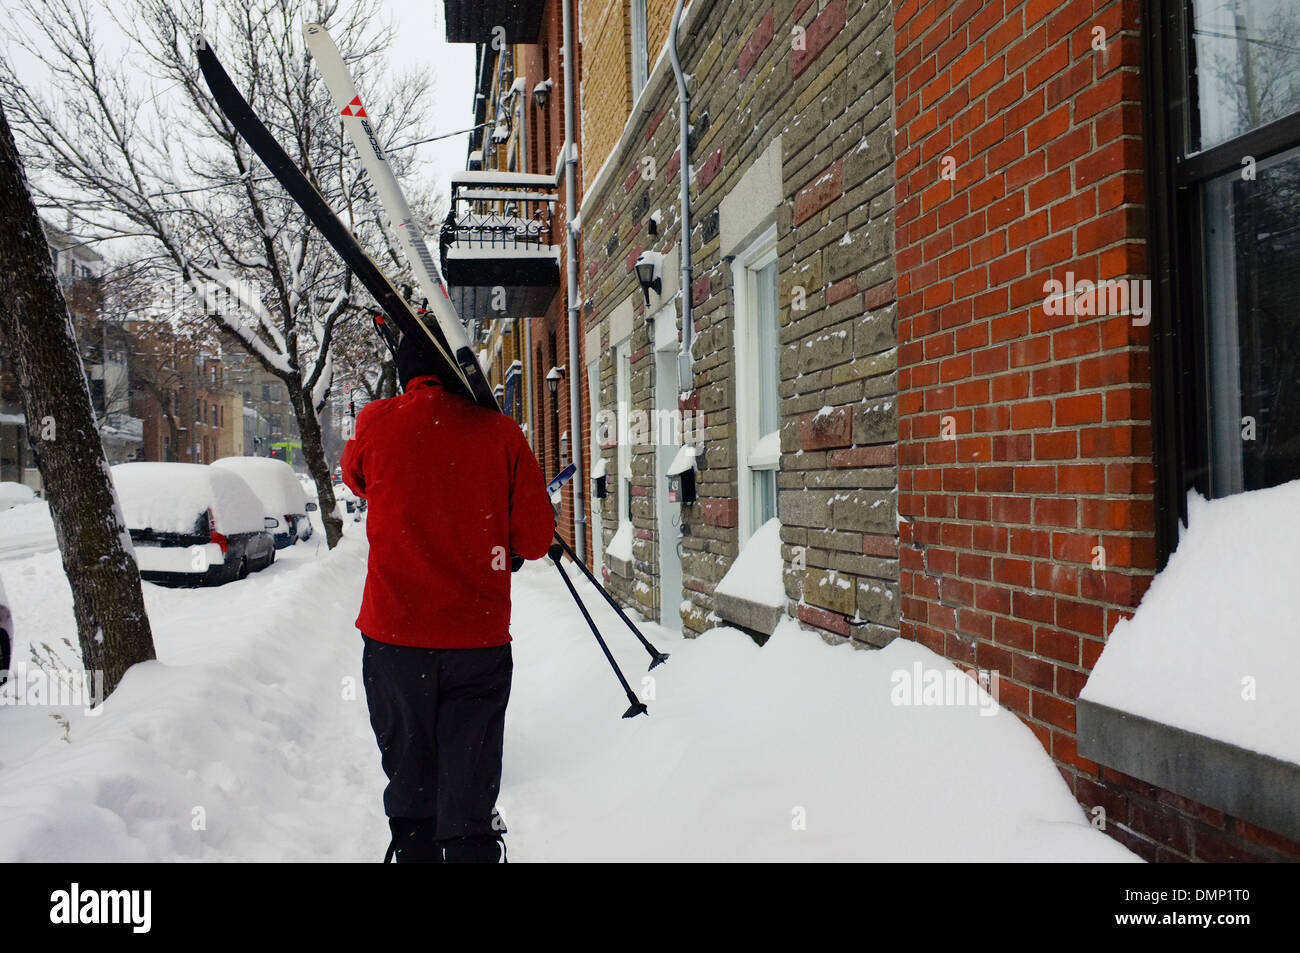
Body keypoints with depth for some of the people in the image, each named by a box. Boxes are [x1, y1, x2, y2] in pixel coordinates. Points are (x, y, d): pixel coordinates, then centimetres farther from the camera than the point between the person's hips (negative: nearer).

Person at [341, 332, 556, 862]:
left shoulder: (376, 423, -2)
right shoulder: (499, 430, -5)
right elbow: (535, 539, -3)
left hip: (394, 638, 1)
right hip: (480, 640, -1)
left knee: (410, 790, 16)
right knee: (470, 800, 6)